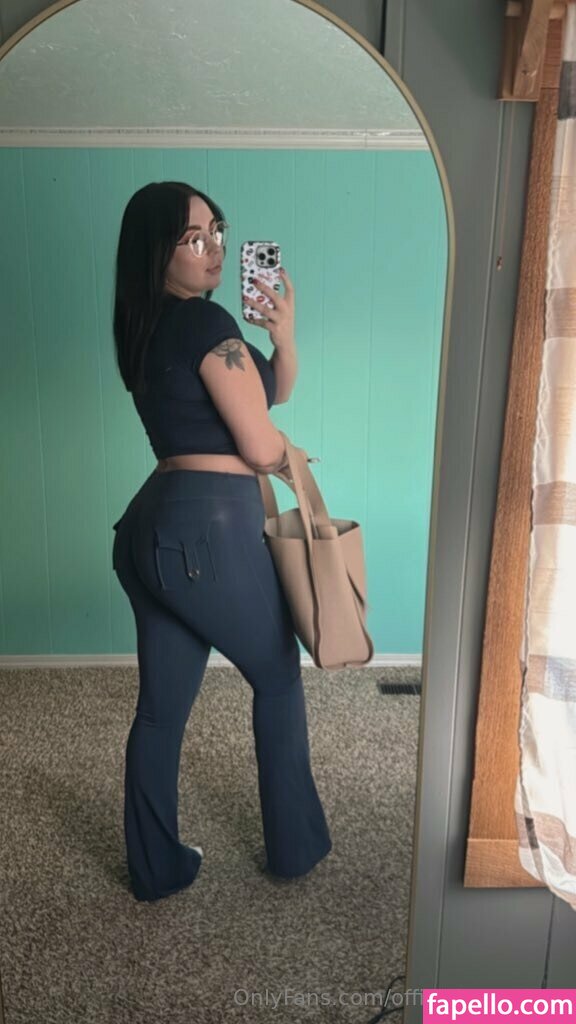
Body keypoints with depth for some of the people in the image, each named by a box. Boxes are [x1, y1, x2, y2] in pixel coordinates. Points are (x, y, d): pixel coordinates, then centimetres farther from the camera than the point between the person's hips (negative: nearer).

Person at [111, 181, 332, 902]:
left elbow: (263, 394, 20)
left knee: (160, 706, 16)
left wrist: (283, 338, 4)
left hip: (150, 530, 8)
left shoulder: (146, 330, 16)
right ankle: (295, 845, 32)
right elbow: (262, 448, -12)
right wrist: (290, 458, 10)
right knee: (278, 678, 15)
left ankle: (155, 868, 32)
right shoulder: (205, 322, -12)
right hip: (210, 531, -8)